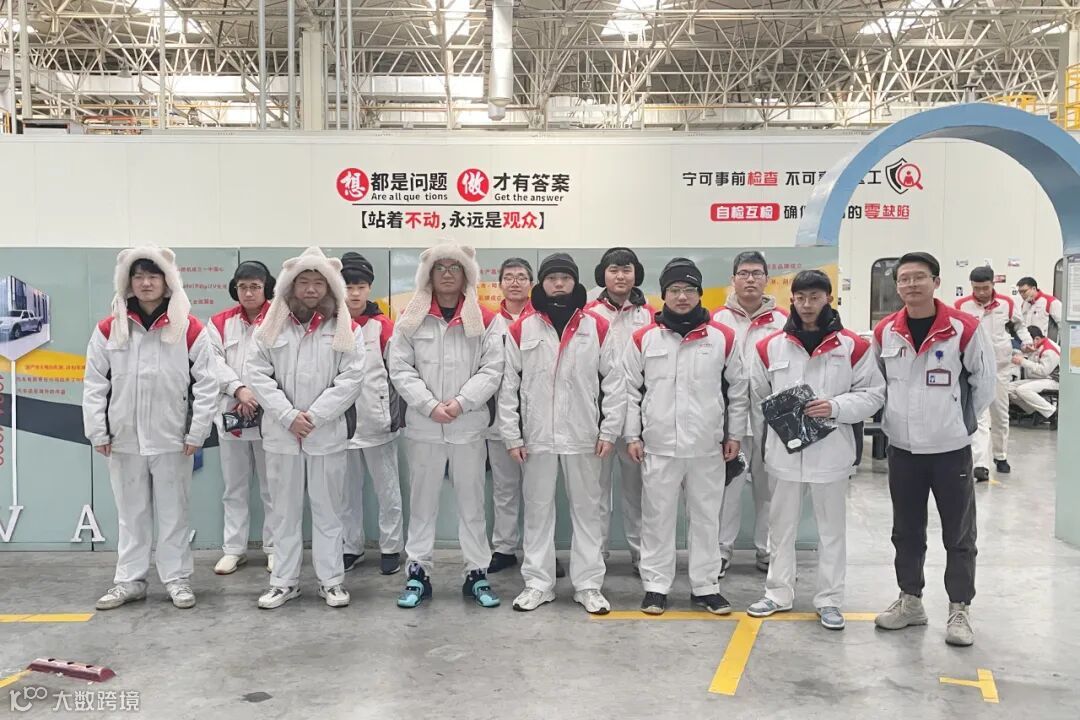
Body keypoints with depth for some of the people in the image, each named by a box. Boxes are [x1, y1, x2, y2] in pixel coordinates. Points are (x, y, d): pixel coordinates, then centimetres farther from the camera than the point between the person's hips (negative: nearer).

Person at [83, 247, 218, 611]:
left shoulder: (190, 329, -4)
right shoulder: (108, 330, 2)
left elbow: (206, 384, -4)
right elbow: (94, 385, 4)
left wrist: (196, 433, -7)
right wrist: (98, 432, -1)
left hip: (172, 440, -2)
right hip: (124, 440, 2)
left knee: (173, 513, 8)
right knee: (131, 515, 13)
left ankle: (177, 579, 19)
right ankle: (129, 581, 24)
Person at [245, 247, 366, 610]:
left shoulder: (346, 329, 0)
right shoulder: (271, 326, 5)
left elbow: (351, 378, -8)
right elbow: (256, 374, -2)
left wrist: (313, 416, -14)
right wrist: (288, 416, -12)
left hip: (328, 434, -1)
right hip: (281, 434, 2)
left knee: (327, 509, 8)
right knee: (285, 510, 11)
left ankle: (331, 579, 19)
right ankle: (284, 580, 22)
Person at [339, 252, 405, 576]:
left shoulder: (383, 326, -2)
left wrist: (396, 412, -8)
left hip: (377, 421, -2)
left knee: (387, 488, 7)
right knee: (347, 490, 13)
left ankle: (391, 547, 18)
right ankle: (351, 546, 27)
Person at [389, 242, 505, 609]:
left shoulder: (484, 319, 2)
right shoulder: (411, 318, 4)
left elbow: (492, 369, -5)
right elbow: (400, 369, -2)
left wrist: (460, 403, -16)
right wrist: (431, 406, -13)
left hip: (469, 426, 0)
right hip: (422, 426, 1)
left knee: (472, 500, 8)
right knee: (422, 500, 10)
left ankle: (477, 573, 18)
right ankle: (418, 572, 19)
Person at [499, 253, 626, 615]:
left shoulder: (597, 328, 2)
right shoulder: (521, 330, 2)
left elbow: (614, 382, 2)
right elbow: (508, 386, 3)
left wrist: (609, 431, -3)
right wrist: (512, 436, -2)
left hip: (584, 437, 0)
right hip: (536, 437, 0)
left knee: (587, 509, 7)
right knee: (537, 509, 8)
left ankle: (589, 584, 16)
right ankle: (538, 583, 18)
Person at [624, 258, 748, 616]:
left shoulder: (723, 337, 2)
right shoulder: (644, 338, 2)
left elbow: (738, 389, 8)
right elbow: (631, 390, 4)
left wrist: (734, 434, 7)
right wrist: (632, 435, 0)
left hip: (707, 448, 1)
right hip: (658, 447, 0)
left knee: (706, 517, 9)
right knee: (657, 517, 7)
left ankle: (705, 586, 21)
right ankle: (656, 585, 18)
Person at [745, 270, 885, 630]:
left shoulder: (853, 346, -3)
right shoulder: (770, 347, 2)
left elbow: (874, 394, -2)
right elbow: (758, 396, 9)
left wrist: (836, 406, -17)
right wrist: (765, 437, 4)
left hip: (831, 452, -2)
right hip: (785, 450, 2)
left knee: (832, 528, 10)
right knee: (782, 526, 13)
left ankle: (829, 599, 22)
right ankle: (778, 593, 26)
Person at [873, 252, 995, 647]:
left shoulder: (963, 328, -10)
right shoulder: (885, 332, -1)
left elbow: (985, 381, -1)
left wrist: (963, 422, 4)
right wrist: (897, 418, 9)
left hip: (950, 449, -3)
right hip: (902, 448, 3)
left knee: (958, 534, 6)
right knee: (906, 531, 14)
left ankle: (960, 610, 19)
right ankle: (910, 600, 28)